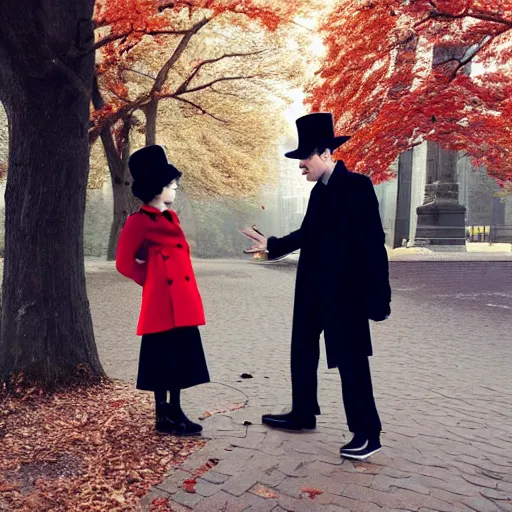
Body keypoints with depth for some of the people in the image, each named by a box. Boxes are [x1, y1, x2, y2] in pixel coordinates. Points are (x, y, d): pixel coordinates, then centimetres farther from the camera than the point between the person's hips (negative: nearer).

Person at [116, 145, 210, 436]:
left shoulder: (171, 217, 15)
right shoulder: (139, 221, -11)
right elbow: (124, 262, -10)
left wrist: (188, 291, 15)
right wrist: (152, 281, 1)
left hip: (182, 300, 8)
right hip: (162, 301, -8)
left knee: (181, 357, 13)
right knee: (163, 359, 2)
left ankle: (176, 412, 24)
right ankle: (163, 417, 15)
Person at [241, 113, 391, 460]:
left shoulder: (357, 185, -14)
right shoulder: (320, 191, 10)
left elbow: (373, 243, -17)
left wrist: (378, 297, -19)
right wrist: (271, 245, 15)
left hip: (345, 290, -9)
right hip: (313, 289, 9)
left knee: (351, 361, 0)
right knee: (302, 353, 17)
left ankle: (368, 434, 13)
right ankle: (303, 414, 34)